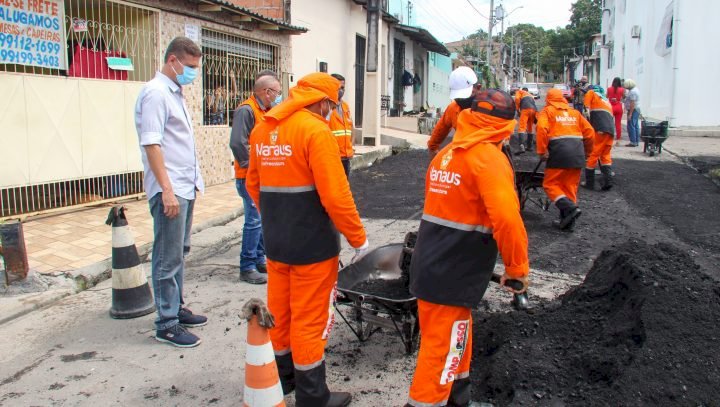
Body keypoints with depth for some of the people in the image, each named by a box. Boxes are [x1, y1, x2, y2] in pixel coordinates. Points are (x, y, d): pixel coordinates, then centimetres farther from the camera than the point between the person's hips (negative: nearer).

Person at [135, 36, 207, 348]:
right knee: (168, 259, -4)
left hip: (186, 187, 10)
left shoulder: (175, 93, 17)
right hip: (170, 190, -10)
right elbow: (151, 144, -19)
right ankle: (167, 325, 4)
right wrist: (167, 190, -22)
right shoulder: (155, 93, -12)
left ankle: (176, 308, 28)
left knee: (179, 253, 16)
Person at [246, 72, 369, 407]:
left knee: (279, 310, 19)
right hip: (312, 243, -7)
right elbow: (335, 194, -21)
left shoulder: (262, 129, 6)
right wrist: (358, 238, -11)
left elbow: (253, 184, 12)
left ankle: (280, 378, 36)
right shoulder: (315, 130, -17)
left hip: (275, 241, 7)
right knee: (310, 318, 4)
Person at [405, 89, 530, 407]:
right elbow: (507, 219, -26)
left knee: (456, 334, 24)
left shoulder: (446, 153, 9)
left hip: (429, 264, 9)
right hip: (455, 274, -8)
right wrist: (518, 267, -14)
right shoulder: (490, 159, -16)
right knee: (443, 343, 4)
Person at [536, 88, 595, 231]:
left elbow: (542, 129, -11)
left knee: (550, 184, 5)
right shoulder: (575, 112, 20)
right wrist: (586, 152, 25)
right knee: (570, 186, 12)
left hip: (559, 153, -5)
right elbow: (589, 132, 14)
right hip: (577, 154, 5)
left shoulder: (547, 111, 8)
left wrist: (542, 151, -7)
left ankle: (569, 208, -15)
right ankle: (567, 222, 14)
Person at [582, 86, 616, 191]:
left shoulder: (591, 93, 16)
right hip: (611, 130, 6)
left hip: (599, 129, -6)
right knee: (606, 155, 15)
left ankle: (589, 183, 3)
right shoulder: (606, 100, 34)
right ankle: (608, 181, 5)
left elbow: (587, 110, 1)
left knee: (592, 155, 0)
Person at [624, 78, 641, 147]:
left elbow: (632, 104, -23)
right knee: (636, 126, 12)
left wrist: (630, 114, -23)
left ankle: (633, 142, -9)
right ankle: (637, 141, 15)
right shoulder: (635, 89, 14)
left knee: (631, 126, -8)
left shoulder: (632, 92, -19)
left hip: (633, 110, -11)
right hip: (637, 110, 11)